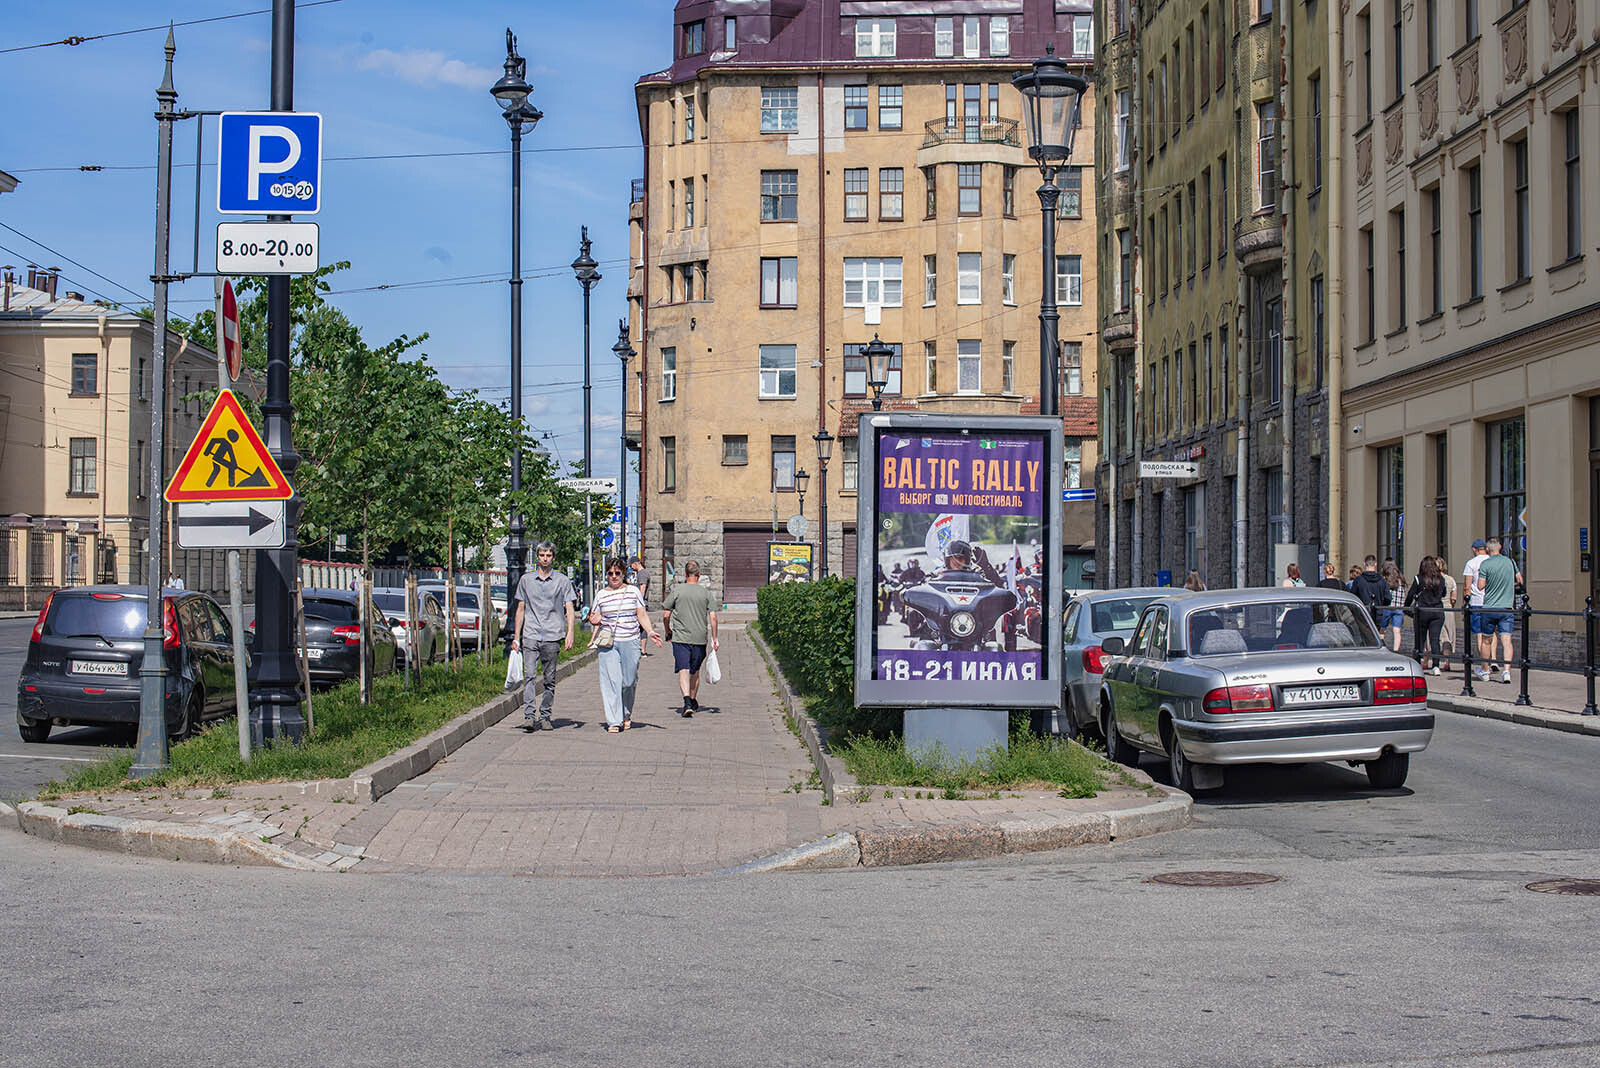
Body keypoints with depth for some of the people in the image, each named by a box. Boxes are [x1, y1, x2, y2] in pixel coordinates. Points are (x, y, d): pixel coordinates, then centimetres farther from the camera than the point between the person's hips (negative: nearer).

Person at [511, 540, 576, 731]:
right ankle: (529, 715, -19)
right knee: (529, 676, -12)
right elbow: (520, 609, 17)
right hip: (530, 635, 1)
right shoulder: (526, 580, 12)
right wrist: (516, 636, 11)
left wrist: (570, 633, -14)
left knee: (549, 680, 3)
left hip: (552, 636, -1)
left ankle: (545, 717, 11)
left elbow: (569, 610, 1)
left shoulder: (562, 581, 6)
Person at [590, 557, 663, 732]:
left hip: (630, 641, 0)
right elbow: (597, 619, 17)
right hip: (608, 642, 0)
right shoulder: (601, 595, 9)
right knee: (611, 681, -8)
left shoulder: (634, 591, 7)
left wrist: (650, 632, -8)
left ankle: (626, 714, 26)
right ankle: (614, 721, -7)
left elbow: (642, 615, 7)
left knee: (628, 681, 1)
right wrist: (594, 620, -7)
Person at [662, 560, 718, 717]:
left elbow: (666, 616, -1)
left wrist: (668, 632, 16)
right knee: (695, 671, 18)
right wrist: (714, 639, 5)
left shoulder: (676, 591, -3)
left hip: (680, 638, -2)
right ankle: (693, 702, 32)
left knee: (683, 670, -7)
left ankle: (687, 701, -27)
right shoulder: (705, 593, 1)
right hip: (700, 638, 3)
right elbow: (713, 617, -2)